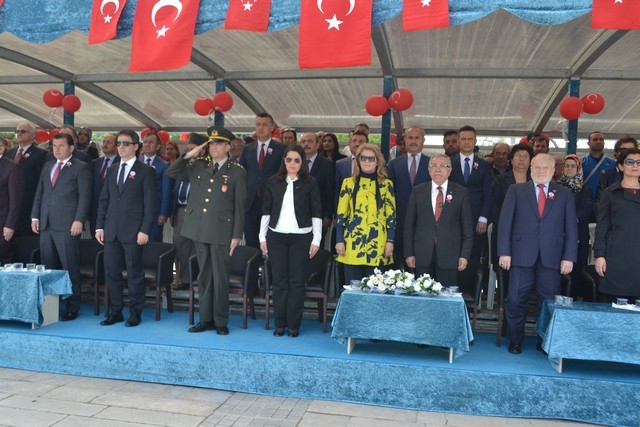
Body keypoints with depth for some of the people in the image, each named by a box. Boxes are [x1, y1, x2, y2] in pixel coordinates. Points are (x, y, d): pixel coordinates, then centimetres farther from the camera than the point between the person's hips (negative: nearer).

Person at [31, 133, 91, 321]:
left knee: (70, 268, -2)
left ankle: (72, 307, 6)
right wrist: (35, 217, 10)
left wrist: (79, 220, -14)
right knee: (47, 268, 8)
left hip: (67, 225, -6)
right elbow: (39, 194, 20)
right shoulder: (47, 166, 20)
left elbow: (85, 196, -6)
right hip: (46, 224, 6)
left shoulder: (81, 168, 1)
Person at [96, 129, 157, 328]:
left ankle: (135, 313, 13)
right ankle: (116, 311, 20)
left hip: (133, 231, -5)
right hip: (111, 231, 6)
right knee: (111, 272, 8)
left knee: (134, 273, 2)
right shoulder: (112, 170, 16)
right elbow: (103, 200, 15)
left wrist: (145, 230, -13)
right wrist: (99, 226, 8)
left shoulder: (146, 171, -1)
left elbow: (150, 203, -6)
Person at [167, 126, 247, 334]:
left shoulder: (237, 172, -2)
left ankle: (221, 321, 15)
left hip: (222, 232, -4)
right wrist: (189, 155, 0)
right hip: (199, 230, 4)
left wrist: (237, 235, -8)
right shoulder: (198, 166, 10)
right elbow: (172, 172, 11)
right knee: (204, 276, 12)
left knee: (220, 277, 2)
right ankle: (205, 319, 22)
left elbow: (240, 206, -4)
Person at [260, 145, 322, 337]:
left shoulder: (310, 183, 1)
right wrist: (262, 237, 5)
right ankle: (280, 323, 14)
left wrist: (316, 240, -4)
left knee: (297, 281, 1)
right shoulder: (274, 182, 6)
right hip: (276, 237, 2)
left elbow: (316, 213, 1)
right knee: (279, 280, 4)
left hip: (301, 237, -1)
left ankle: (294, 325, 12)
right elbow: (266, 210, 9)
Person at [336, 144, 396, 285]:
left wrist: (390, 241, -2)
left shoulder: (386, 184, 5)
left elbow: (391, 215, 4)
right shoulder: (348, 182, 6)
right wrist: (339, 240, 0)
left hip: (377, 244, 0)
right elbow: (341, 214, 5)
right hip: (353, 242, 1)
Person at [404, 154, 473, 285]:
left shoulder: (461, 192, 4)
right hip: (422, 255, 1)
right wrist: (409, 253, 1)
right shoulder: (418, 191, 7)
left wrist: (465, 255, -2)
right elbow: (409, 224, 6)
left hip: (449, 255, -1)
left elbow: (467, 227, 3)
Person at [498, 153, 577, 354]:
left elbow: (571, 227, 6)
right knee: (516, 300, 1)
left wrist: (569, 257, -2)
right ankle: (515, 341, 17)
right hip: (522, 255, -1)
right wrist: (504, 252, -6)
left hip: (551, 257, 1)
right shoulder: (516, 190, 8)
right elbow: (505, 222, 2)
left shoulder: (564, 194, 10)